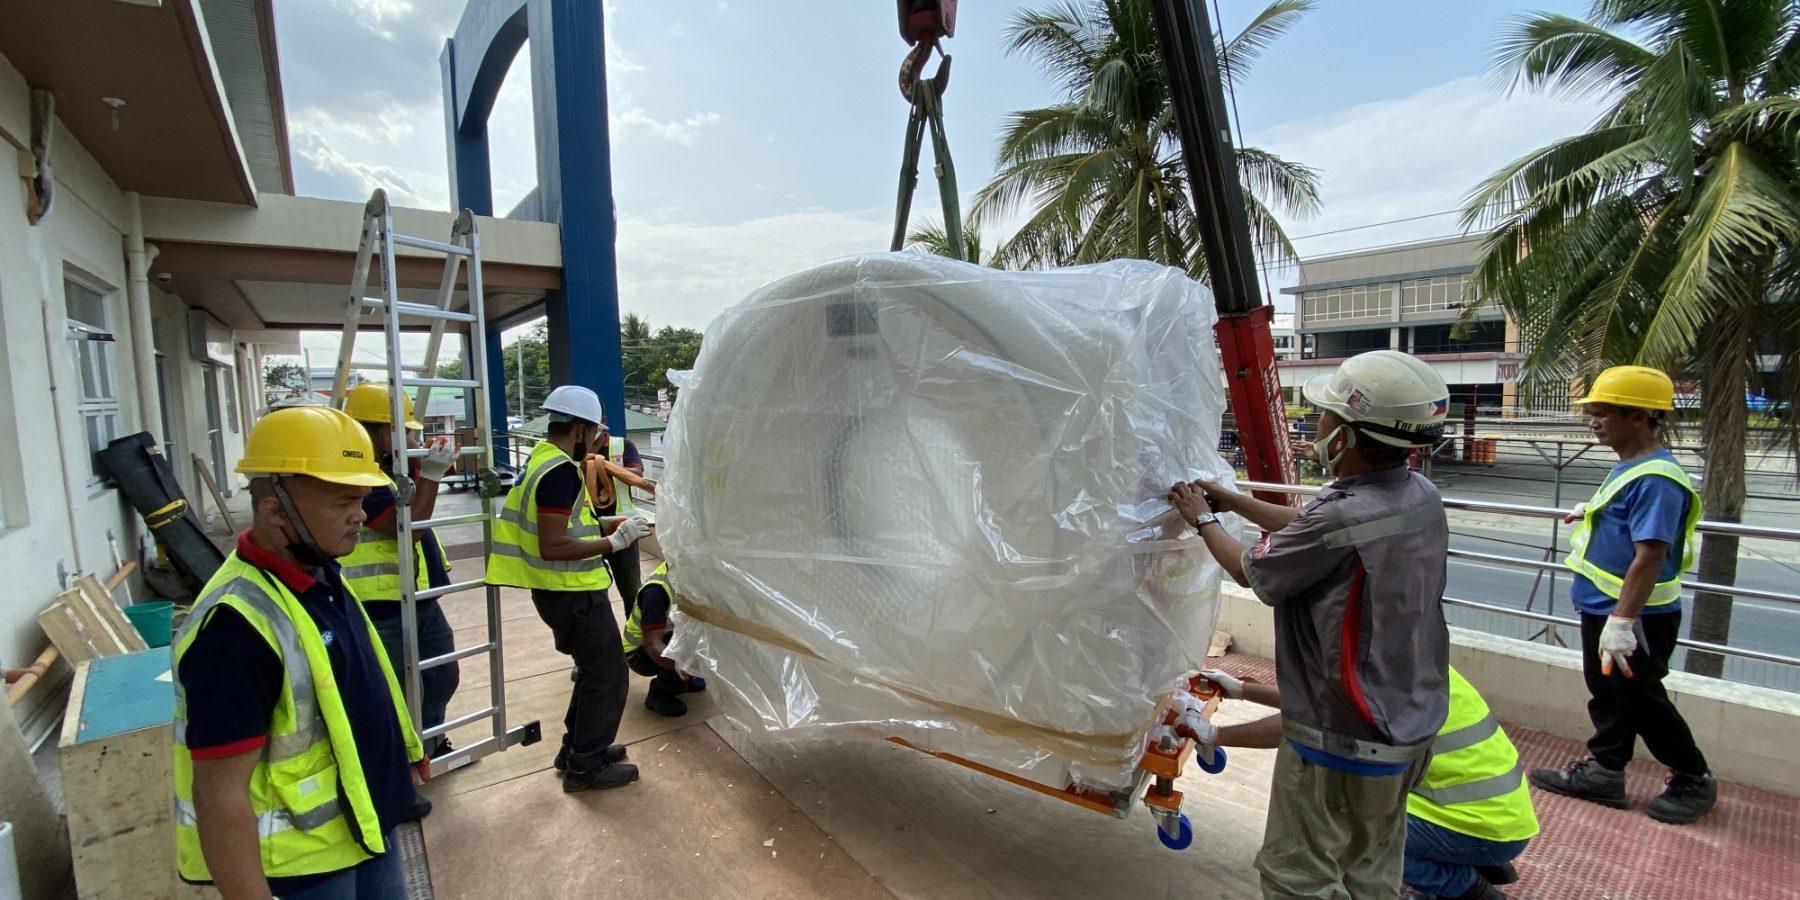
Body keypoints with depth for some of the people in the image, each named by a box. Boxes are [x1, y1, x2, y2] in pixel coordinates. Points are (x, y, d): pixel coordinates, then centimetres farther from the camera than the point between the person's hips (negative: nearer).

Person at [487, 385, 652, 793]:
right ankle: (586, 766, 16)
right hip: (573, 594, -10)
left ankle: (576, 747, 35)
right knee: (607, 675, 3)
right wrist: (614, 542, -21)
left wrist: (611, 524, 9)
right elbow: (552, 546, -28)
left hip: (562, 590, 10)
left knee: (594, 669, 23)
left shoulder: (540, 459, 9)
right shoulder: (561, 471, -22)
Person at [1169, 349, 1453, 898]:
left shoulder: (1342, 519, -32)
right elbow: (1307, 527, 10)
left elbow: (1249, 570, -13)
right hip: (1412, 723, 9)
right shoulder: (1422, 496, -4)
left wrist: (1202, 520, 4)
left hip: (1343, 739, -9)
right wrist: (1228, 499, 14)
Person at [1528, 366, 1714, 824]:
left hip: (1636, 618, -9)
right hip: (1603, 609, 9)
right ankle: (1603, 772, 31)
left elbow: (1650, 555, -29)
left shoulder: (1654, 478, -24)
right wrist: (1593, 514, 28)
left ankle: (1694, 780, 29)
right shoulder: (1629, 467, 6)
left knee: (1640, 701, 8)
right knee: (1607, 695, 18)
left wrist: (1622, 620, -30)